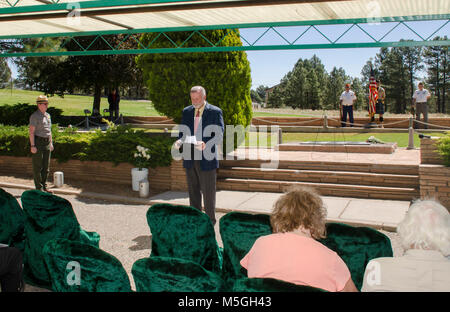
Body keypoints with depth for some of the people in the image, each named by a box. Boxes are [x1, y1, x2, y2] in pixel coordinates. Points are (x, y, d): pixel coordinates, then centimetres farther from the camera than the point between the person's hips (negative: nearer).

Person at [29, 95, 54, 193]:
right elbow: (31, 131, -14)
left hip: (46, 143, 8)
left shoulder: (47, 115, 14)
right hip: (38, 143, -7)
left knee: (46, 166, 10)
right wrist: (32, 145, -19)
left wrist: (51, 142, 18)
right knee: (38, 167, -1)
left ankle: (44, 186, 18)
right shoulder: (34, 116, -10)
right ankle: (39, 188, 4)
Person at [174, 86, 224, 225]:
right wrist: (179, 141, -9)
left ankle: (210, 222, 15)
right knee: (193, 192, 13)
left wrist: (205, 144, -27)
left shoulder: (215, 112, -4)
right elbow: (182, 132, 15)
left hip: (207, 159, -4)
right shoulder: (187, 111, 11)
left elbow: (219, 135, -9)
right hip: (190, 159, 5)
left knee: (208, 193, 2)